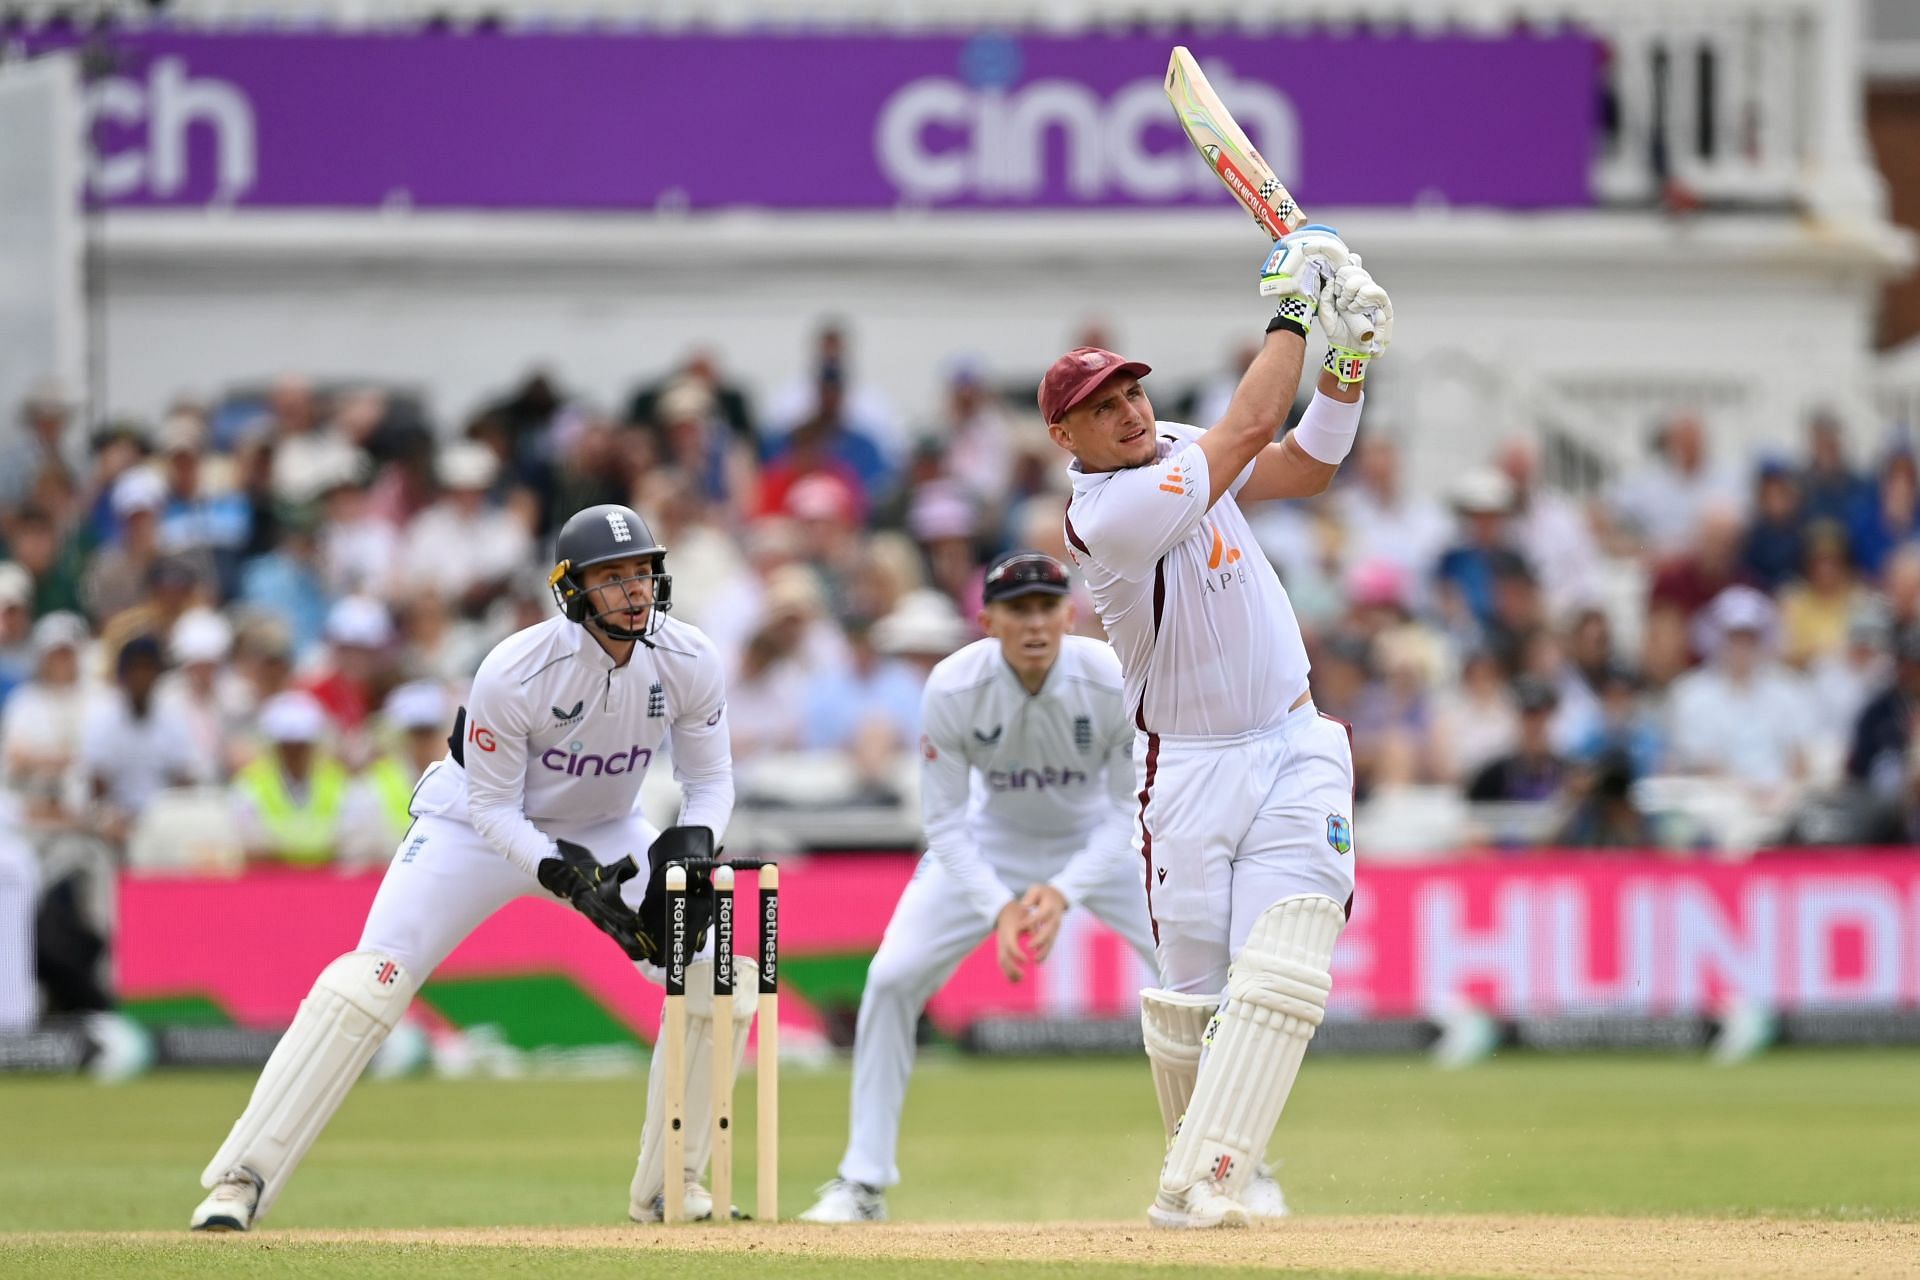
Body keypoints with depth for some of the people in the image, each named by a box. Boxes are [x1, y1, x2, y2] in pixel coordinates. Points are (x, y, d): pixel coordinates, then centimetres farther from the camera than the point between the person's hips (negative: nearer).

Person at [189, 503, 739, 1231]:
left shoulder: (689, 662, -19)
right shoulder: (516, 672, -31)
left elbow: (710, 781, -6)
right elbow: (492, 807, -22)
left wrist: (690, 847, -26)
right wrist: (563, 875, -36)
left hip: (601, 832, 5)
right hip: (479, 823, -5)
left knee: (718, 975, -9)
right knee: (369, 982, -22)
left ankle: (667, 1187, 7)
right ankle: (241, 1180, -20)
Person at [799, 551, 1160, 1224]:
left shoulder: (1116, 682, -28)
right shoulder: (952, 688, -27)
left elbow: (1131, 810, -20)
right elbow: (945, 822, -20)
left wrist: (1064, 893, -34)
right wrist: (999, 907, -35)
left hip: (1102, 839, 0)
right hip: (990, 840, 0)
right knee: (892, 978, -14)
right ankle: (864, 1182, -2)